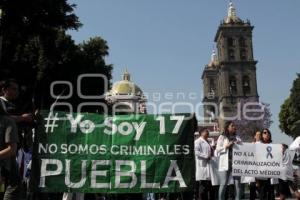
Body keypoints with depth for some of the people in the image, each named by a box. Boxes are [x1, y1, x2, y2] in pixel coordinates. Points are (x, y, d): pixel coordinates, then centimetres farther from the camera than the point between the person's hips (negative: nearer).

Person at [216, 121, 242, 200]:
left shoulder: (237, 137, 19)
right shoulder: (222, 137, 7)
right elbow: (218, 149, 0)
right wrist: (226, 146, -13)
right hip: (225, 164, -4)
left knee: (237, 183, 2)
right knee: (223, 184, -5)